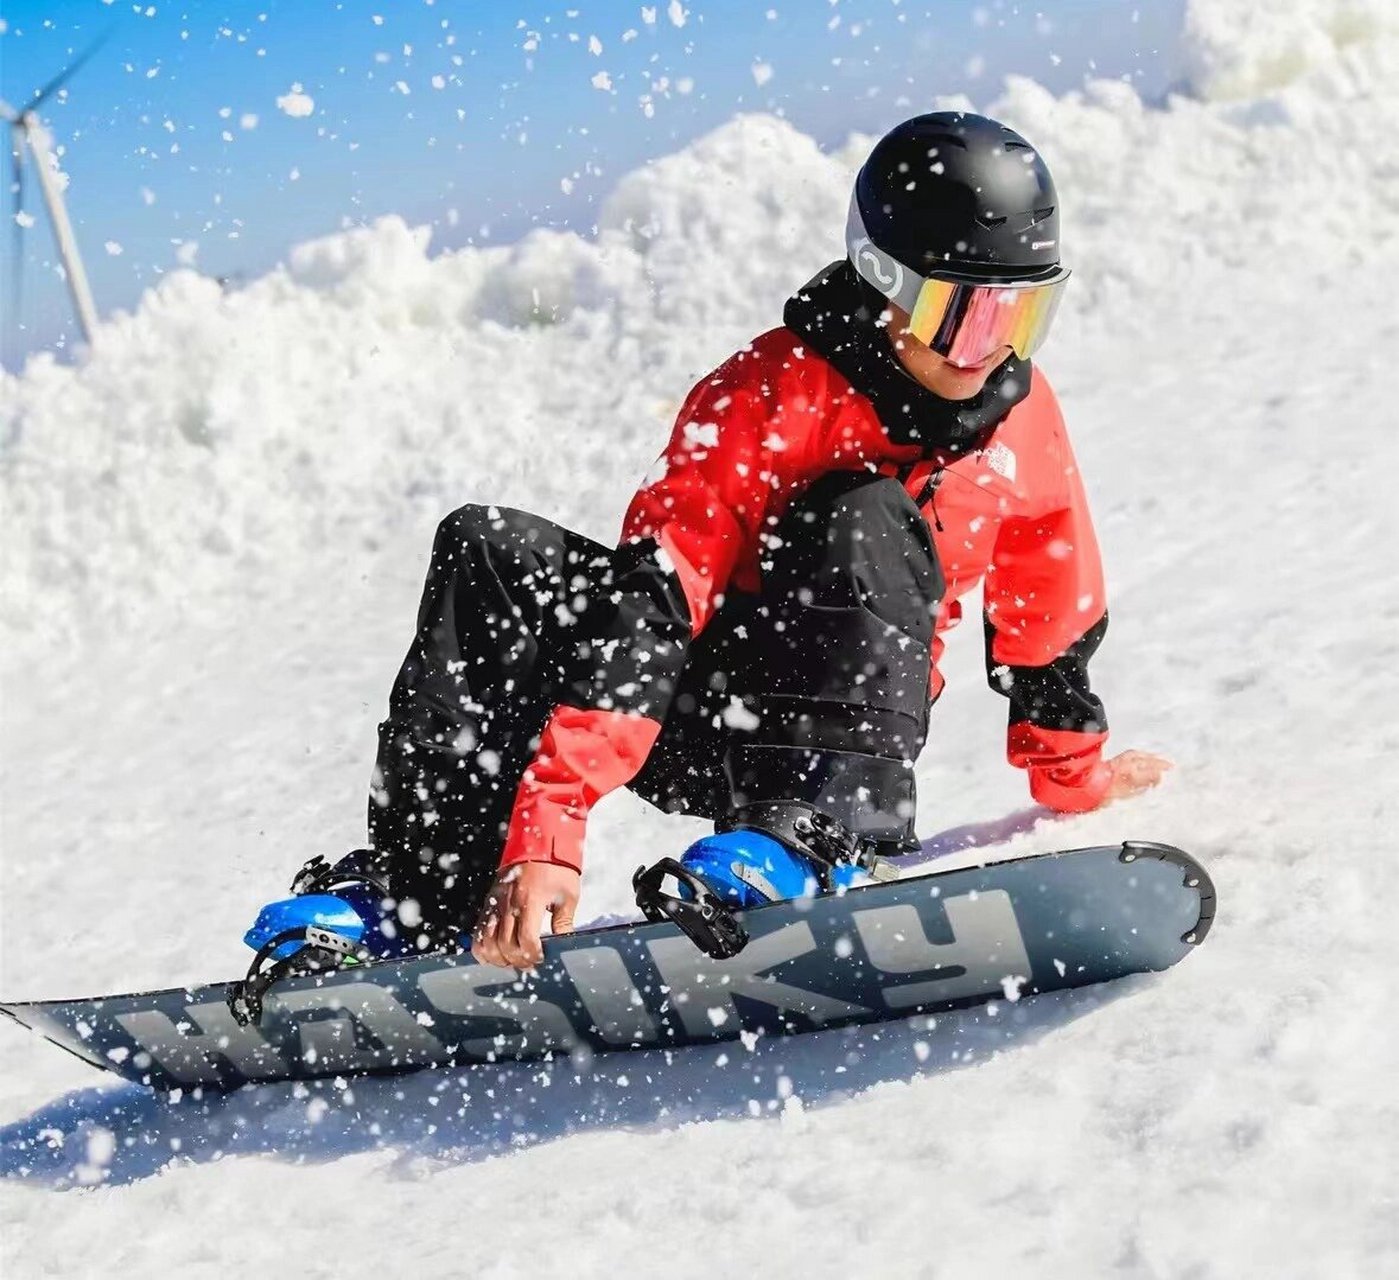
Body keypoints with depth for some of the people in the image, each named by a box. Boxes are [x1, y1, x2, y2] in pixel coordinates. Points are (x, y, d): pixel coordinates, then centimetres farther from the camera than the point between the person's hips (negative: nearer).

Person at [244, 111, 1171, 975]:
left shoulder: (1024, 419, -4)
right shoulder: (766, 395, -17)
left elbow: (1051, 620, 14)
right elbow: (646, 610, -28)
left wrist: (1078, 776, 28)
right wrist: (548, 826, -38)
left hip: (840, 735, 1)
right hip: (694, 726, -1)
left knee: (865, 521, -28)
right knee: (490, 553, -25)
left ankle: (806, 839, -39)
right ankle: (419, 901, -28)